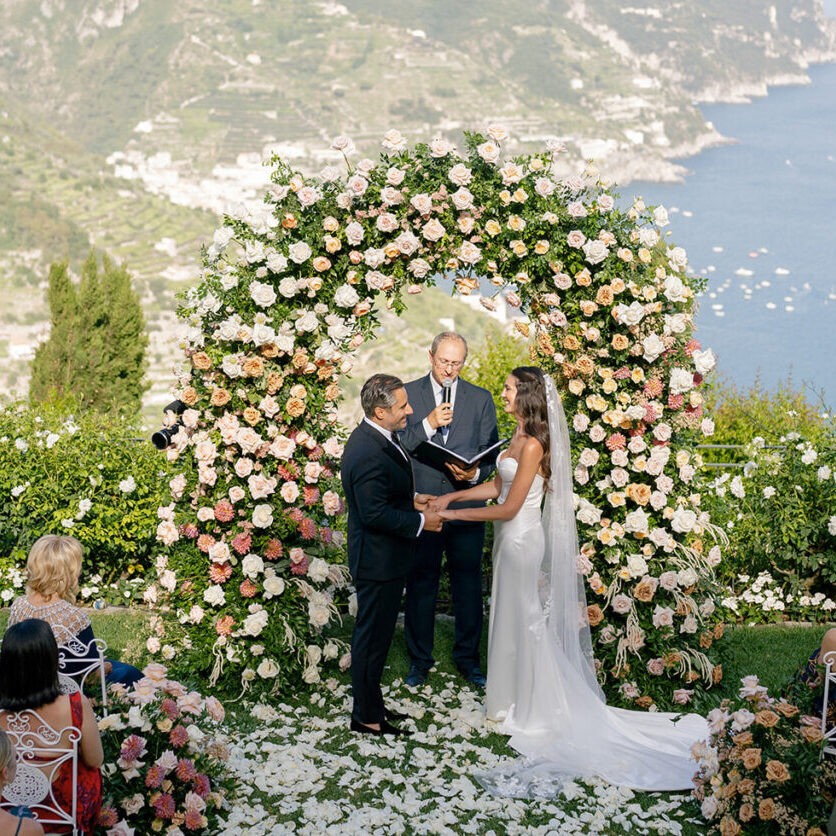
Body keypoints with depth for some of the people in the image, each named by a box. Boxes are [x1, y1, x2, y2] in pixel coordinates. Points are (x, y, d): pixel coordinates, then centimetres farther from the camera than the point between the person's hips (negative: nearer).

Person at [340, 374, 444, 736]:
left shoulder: (371, 436, 5)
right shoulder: (369, 454, -28)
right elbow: (376, 513, -27)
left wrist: (412, 500, 6)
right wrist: (420, 522, -18)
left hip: (380, 556, 10)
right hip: (378, 561, -10)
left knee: (375, 634, 21)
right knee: (372, 637, 4)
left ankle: (370, 702, 34)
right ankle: (366, 716, 17)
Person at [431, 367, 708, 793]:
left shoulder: (533, 445, -23)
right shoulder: (520, 434, 5)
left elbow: (509, 507, -22)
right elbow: (497, 486, 13)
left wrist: (456, 514, -16)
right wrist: (451, 497, 8)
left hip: (521, 539, -9)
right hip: (512, 537, 9)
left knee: (524, 620, 4)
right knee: (512, 618, 18)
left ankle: (534, 710, 18)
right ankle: (516, 698, 32)